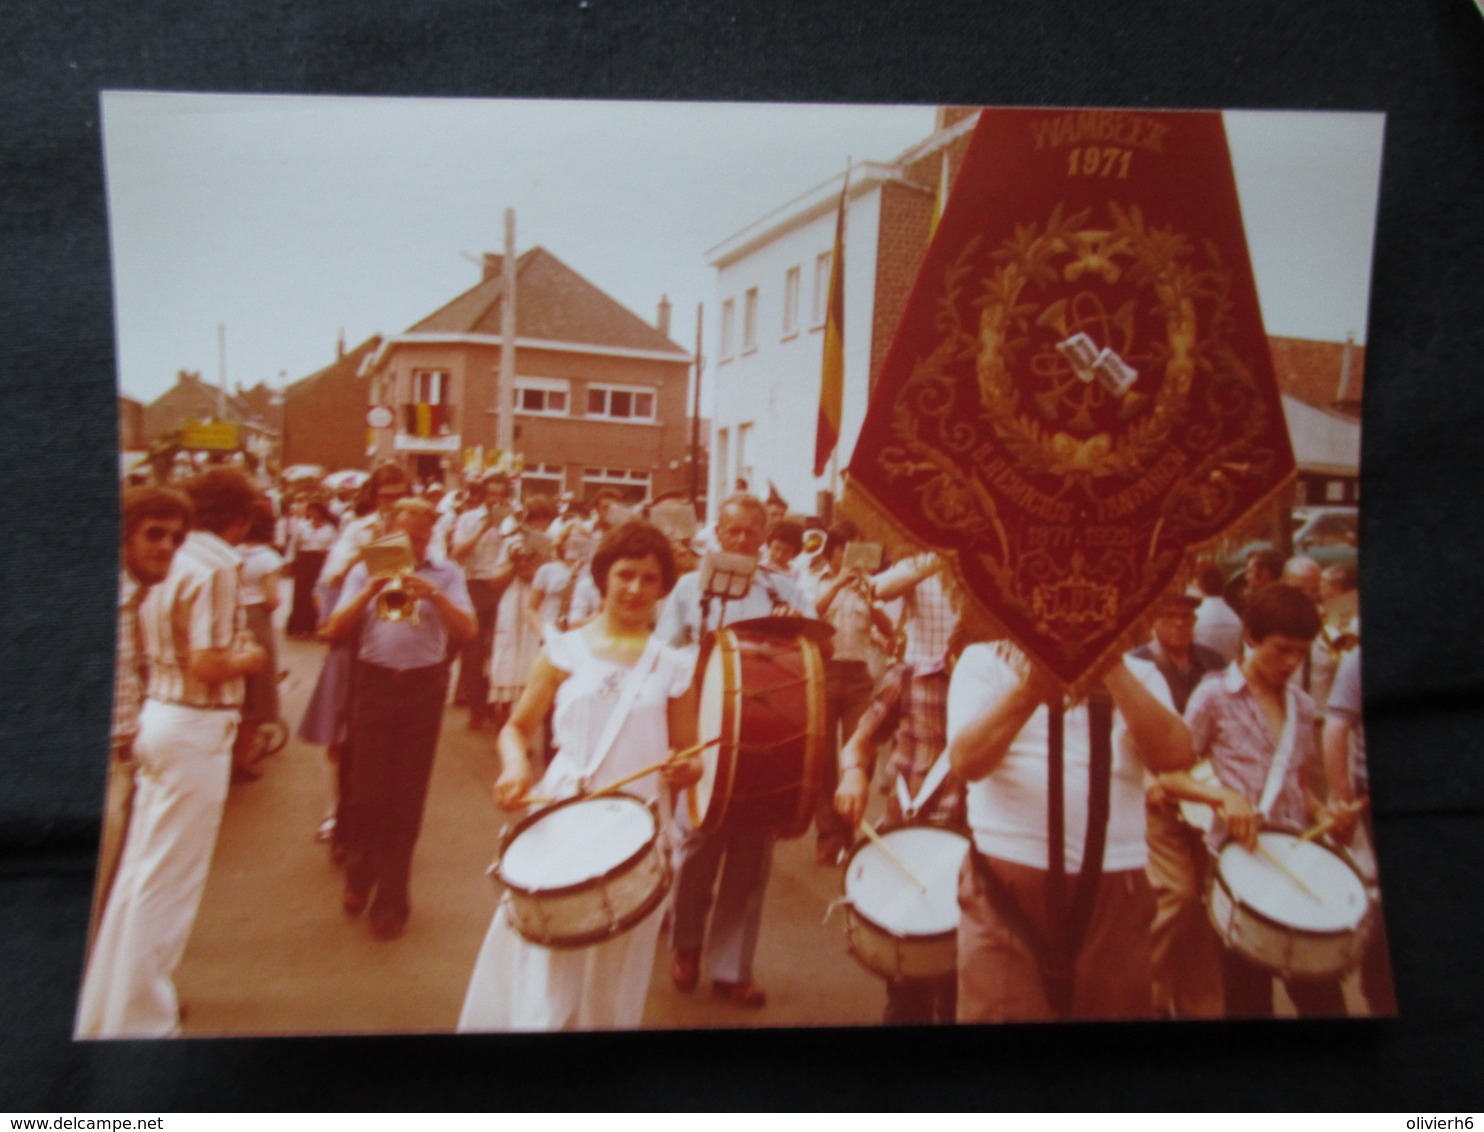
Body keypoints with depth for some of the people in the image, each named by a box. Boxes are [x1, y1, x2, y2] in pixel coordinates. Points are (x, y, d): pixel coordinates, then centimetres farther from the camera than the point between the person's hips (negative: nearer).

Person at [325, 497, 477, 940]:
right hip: (373, 683, 1)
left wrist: (434, 595, -20)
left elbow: (468, 630, -6)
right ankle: (359, 875, 33)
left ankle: (391, 899, 19)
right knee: (366, 787, 5)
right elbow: (335, 629, -2)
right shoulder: (366, 569, 8)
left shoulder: (446, 574, 6)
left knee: (407, 795, 5)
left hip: (423, 687, 0)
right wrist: (371, 590, -15)